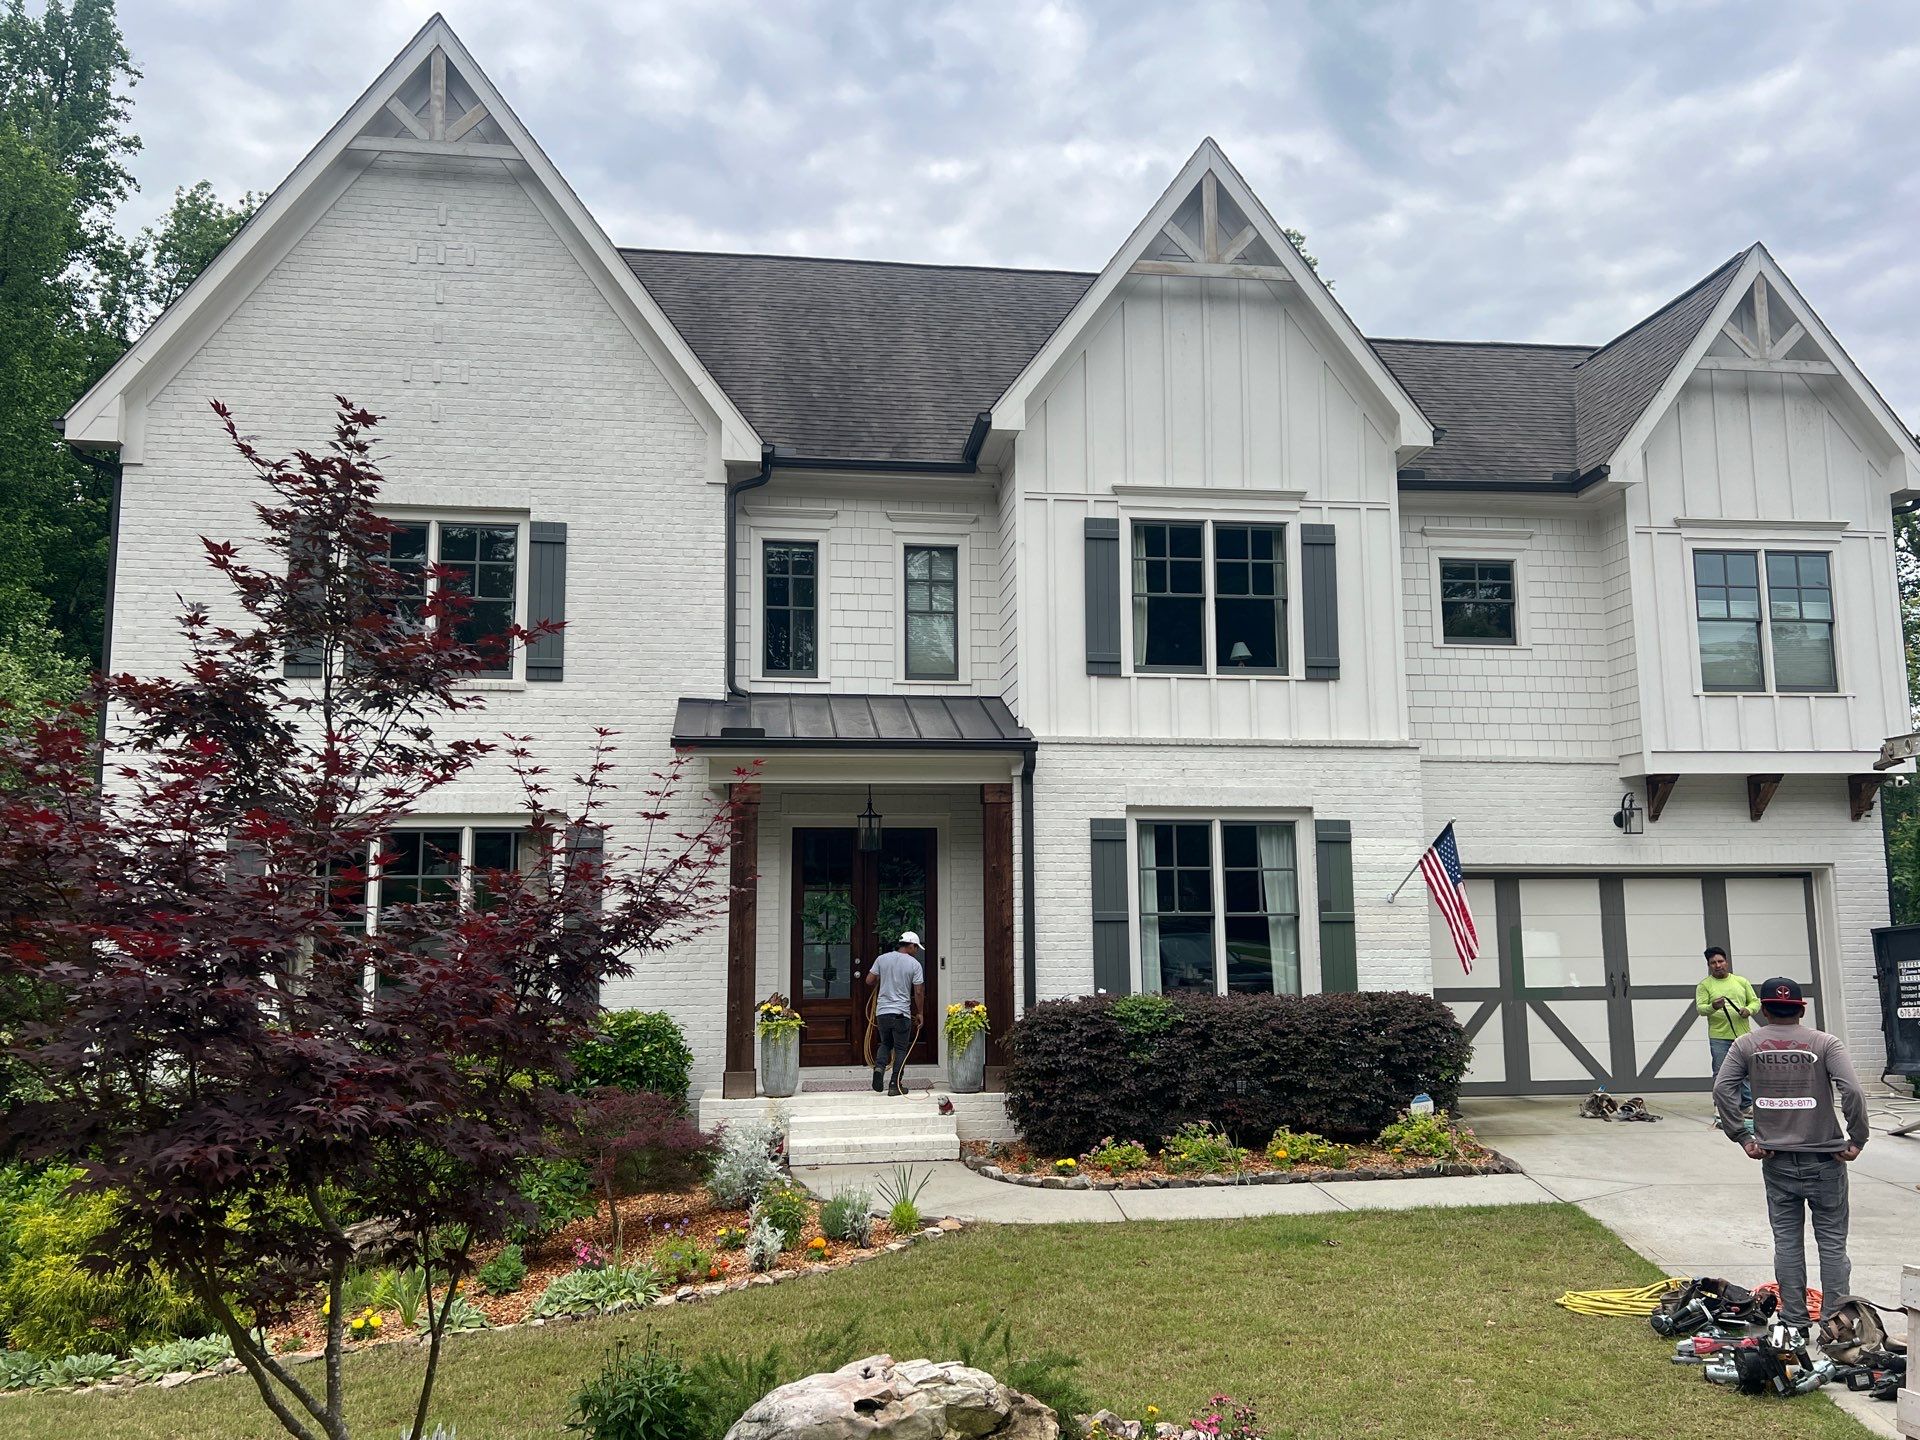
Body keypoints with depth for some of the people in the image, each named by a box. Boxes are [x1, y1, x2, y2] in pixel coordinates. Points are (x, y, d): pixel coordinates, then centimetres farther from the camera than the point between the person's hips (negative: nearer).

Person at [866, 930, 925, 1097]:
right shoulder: (915, 964, -4)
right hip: (902, 1013, -3)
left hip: (882, 1012, 3)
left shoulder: (882, 959, 4)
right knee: (901, 1049, 7)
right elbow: (918, 992, -5)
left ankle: (879, 1067, -4)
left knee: (885, 1043, 22)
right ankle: (895, 1085, 5)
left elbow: (869, 981, 3)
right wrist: (919, 1013, 7)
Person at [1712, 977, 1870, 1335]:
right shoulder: (1824, 1043, -7)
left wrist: (1743, 1138, -1)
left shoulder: (1748, 1045, 0)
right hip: (1824, 1158, -2)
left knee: (1787, 1240, 10)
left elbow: (1721, 1090, -7)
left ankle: (1794, 1318, 17)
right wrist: (1857, 1140, -8)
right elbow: (1852, 1090, -18)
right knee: (1832, 1240, 8)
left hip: (1776, 1160, 2)